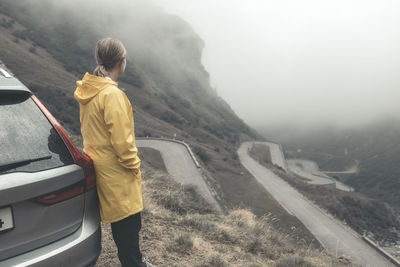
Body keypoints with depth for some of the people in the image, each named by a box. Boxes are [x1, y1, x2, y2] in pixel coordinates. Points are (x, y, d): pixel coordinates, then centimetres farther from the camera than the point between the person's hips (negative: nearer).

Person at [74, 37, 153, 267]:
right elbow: (121, 140, -22)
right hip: (116, 171, -10)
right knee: (128, 223, 5)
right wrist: (134, 165, -8)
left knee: (124, 222, 22)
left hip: (99, 165, 10)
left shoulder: (88, 90, 6)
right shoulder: (112, 94, -23)